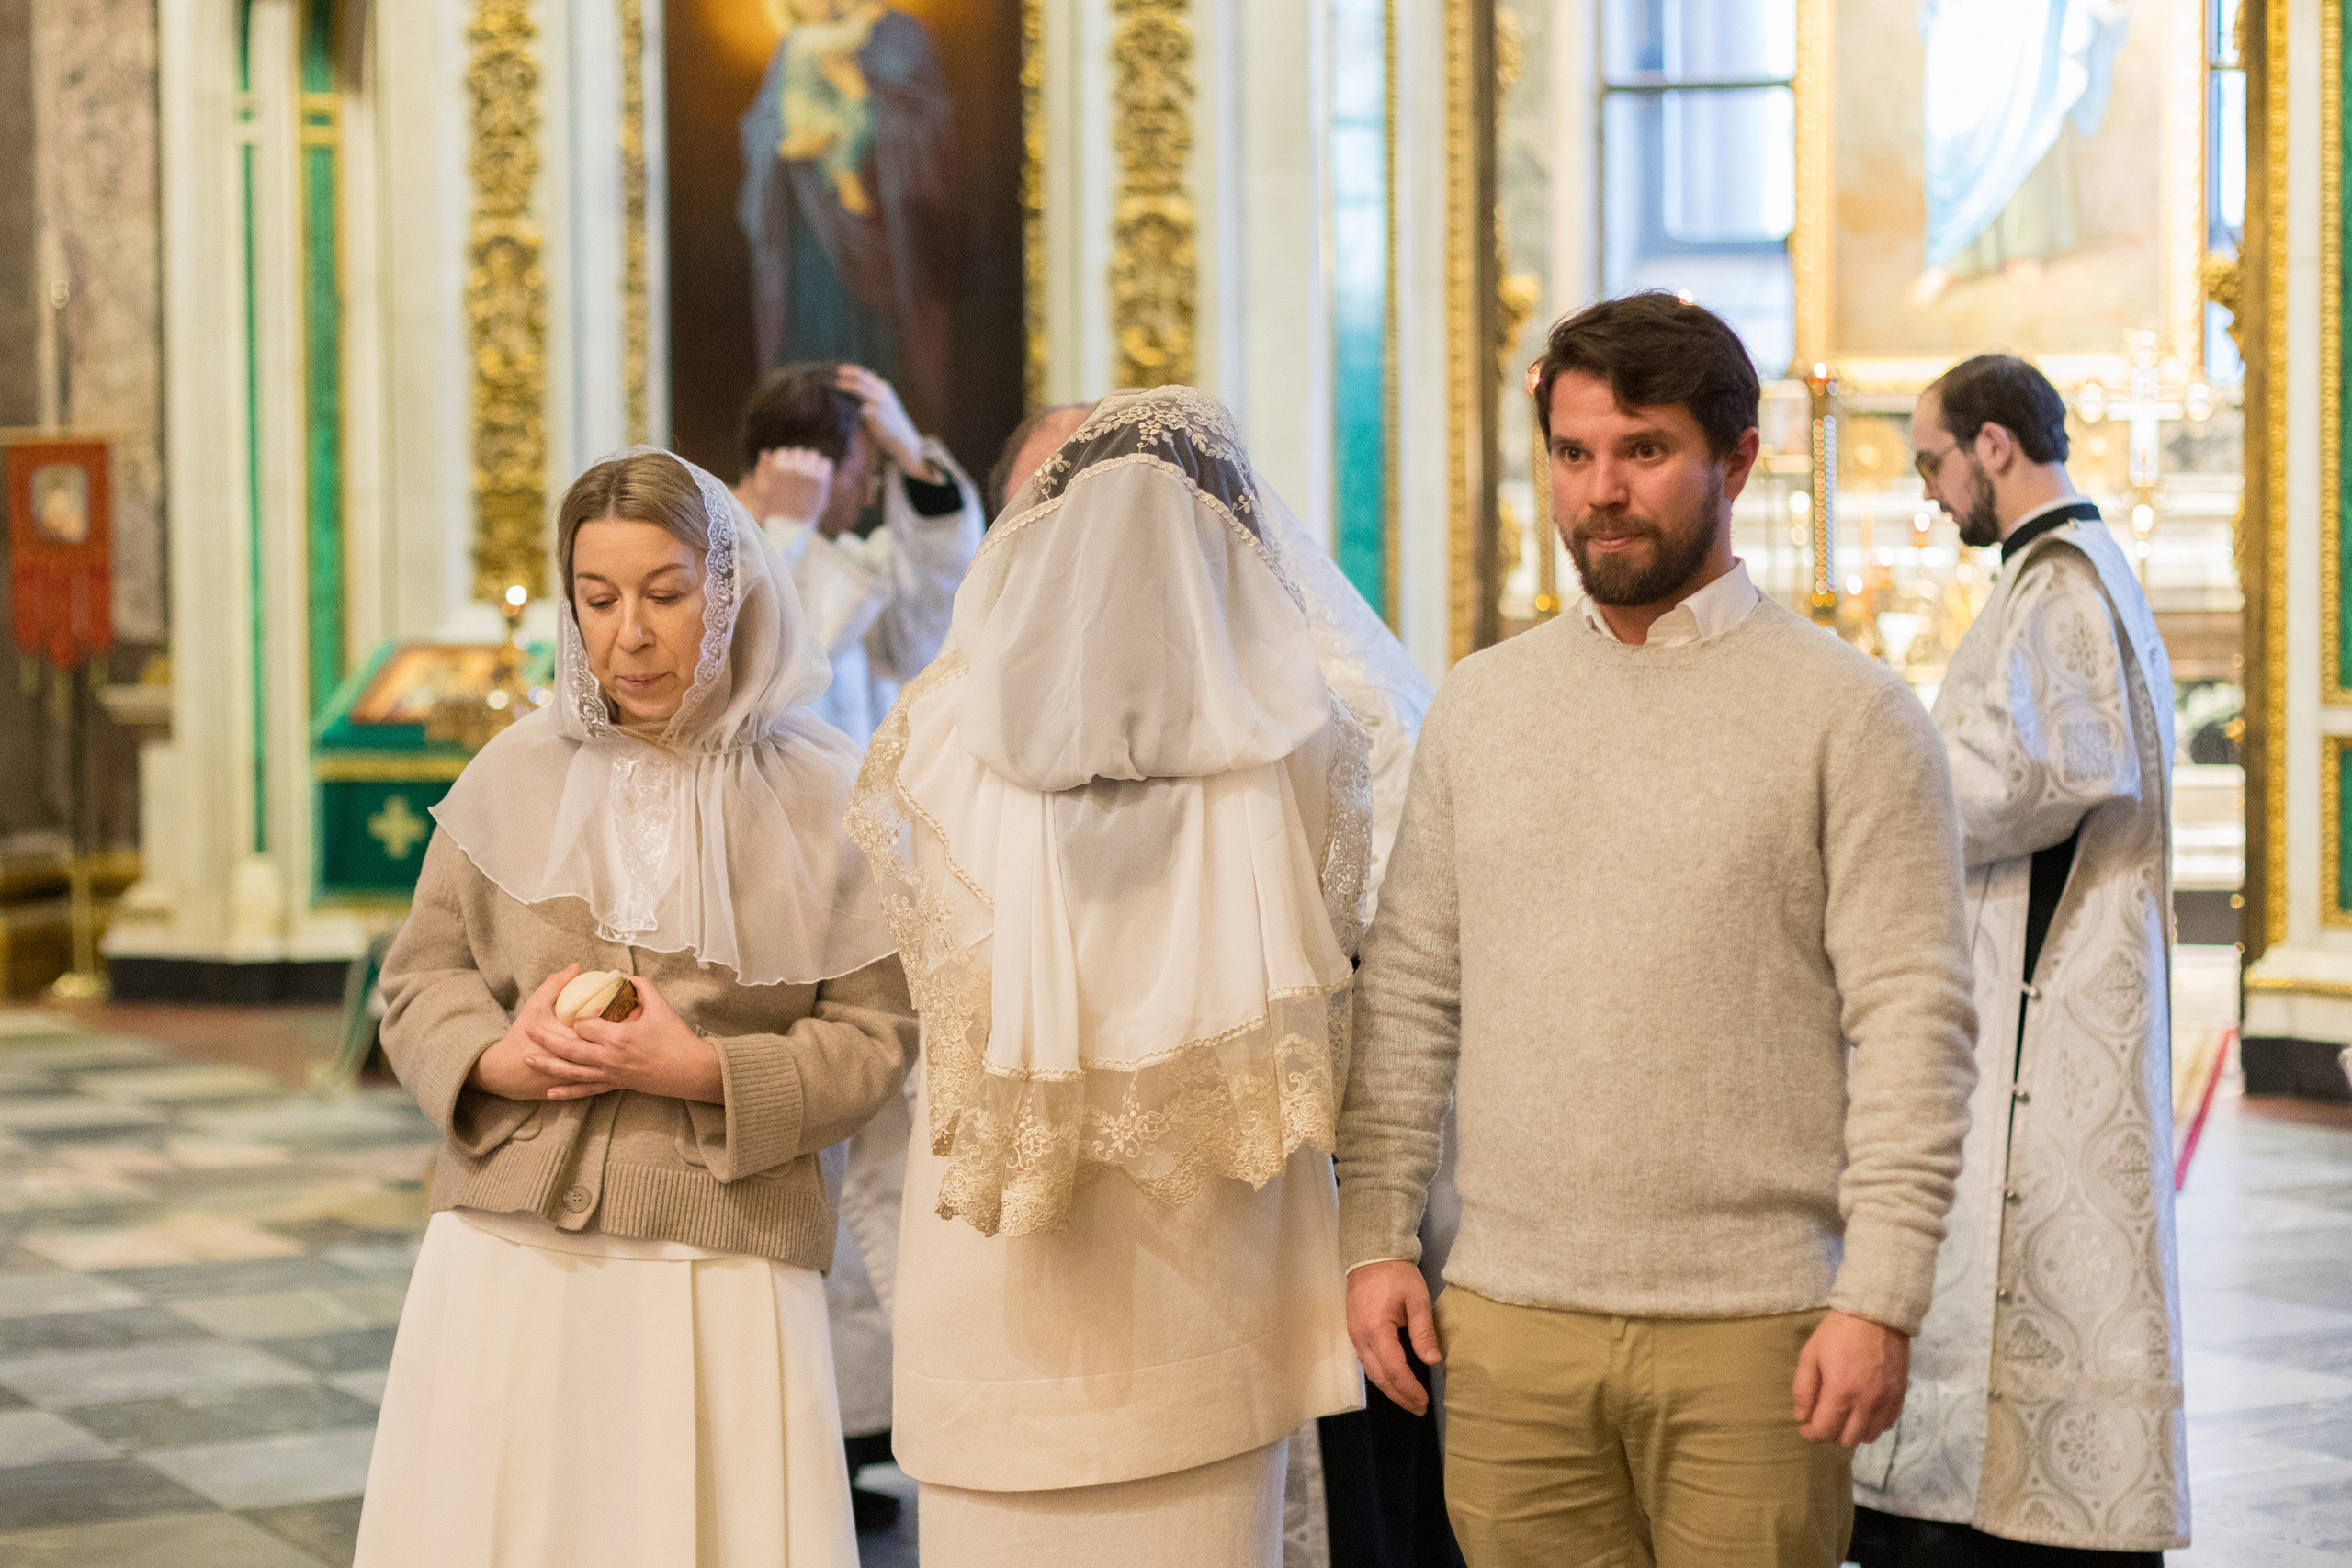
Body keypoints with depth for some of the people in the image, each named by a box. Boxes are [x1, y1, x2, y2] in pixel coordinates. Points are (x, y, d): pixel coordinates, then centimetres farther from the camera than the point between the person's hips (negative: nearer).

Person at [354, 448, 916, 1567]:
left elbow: (871, 1039, -1)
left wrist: (700, 1072, -15)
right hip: (511, 1251, 2)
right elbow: (420, 981, 13)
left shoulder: (820, 799, 1)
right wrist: (498, 1059, -8)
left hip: (722, 1263, -2)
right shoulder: (515, 776, 9)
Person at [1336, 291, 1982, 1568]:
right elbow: (1407, 991, 14)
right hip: (1508, 1322, 4)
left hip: (1753, 1328, -3)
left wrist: (1881, 1298, -12)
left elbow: (1914, 1018, -6)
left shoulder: (1850, 713, -2)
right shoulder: (1476, 705, 11)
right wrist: (1375, 1233, 7)